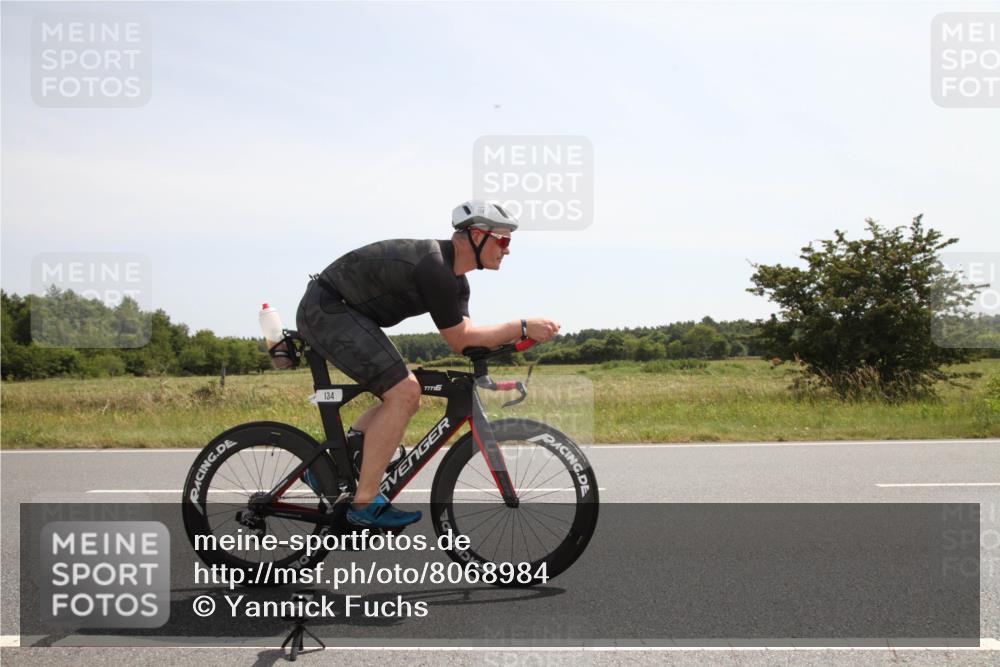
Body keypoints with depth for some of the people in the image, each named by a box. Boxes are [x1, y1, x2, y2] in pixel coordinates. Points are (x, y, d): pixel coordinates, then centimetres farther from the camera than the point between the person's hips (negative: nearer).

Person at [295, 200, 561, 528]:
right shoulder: (435, 268, -23)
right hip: (326, 308, -11)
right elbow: (460, 340, -18)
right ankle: (365, 504, -12)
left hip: (329, 311, 11)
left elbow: (465, 335, 5)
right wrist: (523, 327, -17)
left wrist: (518, 332, -8)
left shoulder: (455, 278, 9)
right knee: (404, 393, -18)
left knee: (406, 396, 12)